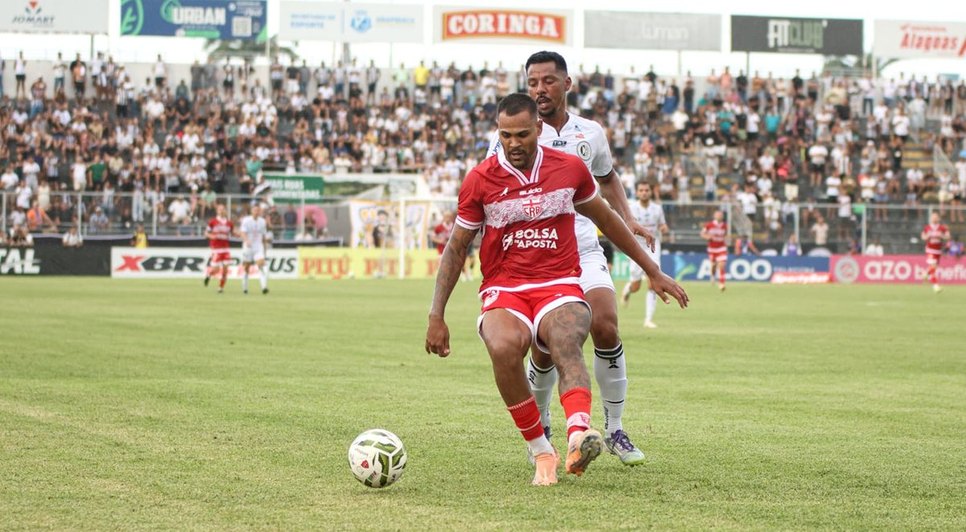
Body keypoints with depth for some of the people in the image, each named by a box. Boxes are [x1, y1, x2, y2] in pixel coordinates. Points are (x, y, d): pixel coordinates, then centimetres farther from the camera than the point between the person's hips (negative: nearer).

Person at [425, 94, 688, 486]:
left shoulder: (570, 169, 6)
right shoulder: (480, 180, 2)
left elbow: (604, 218, 23)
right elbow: (455, 249, 10)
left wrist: (652, 271, 27)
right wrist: (437, 317, 4)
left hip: (560, 288, 1)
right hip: (503, 292, 0)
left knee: (566, 343, -36)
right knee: (504, 348, -36)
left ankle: (579, 434, -61)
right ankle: (540, 451, -23)